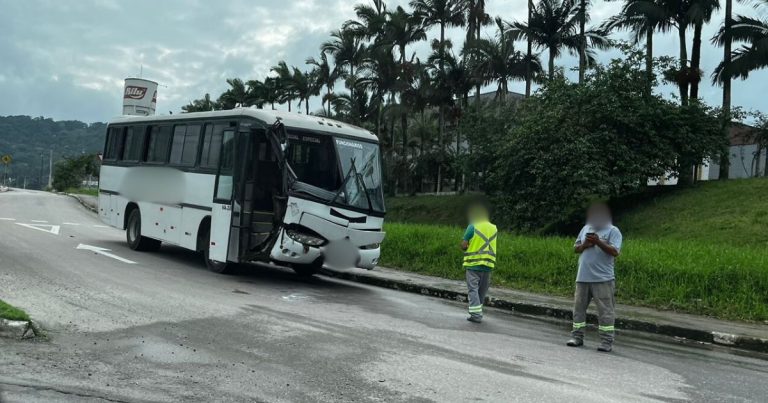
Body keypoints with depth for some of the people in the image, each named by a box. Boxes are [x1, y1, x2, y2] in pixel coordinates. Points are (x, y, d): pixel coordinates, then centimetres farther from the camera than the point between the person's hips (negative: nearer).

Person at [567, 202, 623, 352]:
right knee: (579, 307, 9)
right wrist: (584, 245, -6)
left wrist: (598, 242, -23)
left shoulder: (613, 231, -1)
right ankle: (577, 337, 18)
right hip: (582, 278, 5)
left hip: (603, 279, -5)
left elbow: (615, 252, -13)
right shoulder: (586, 228, 15)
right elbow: (575, 248, 15)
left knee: (605, 311, -3)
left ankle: (607, 341, 2)